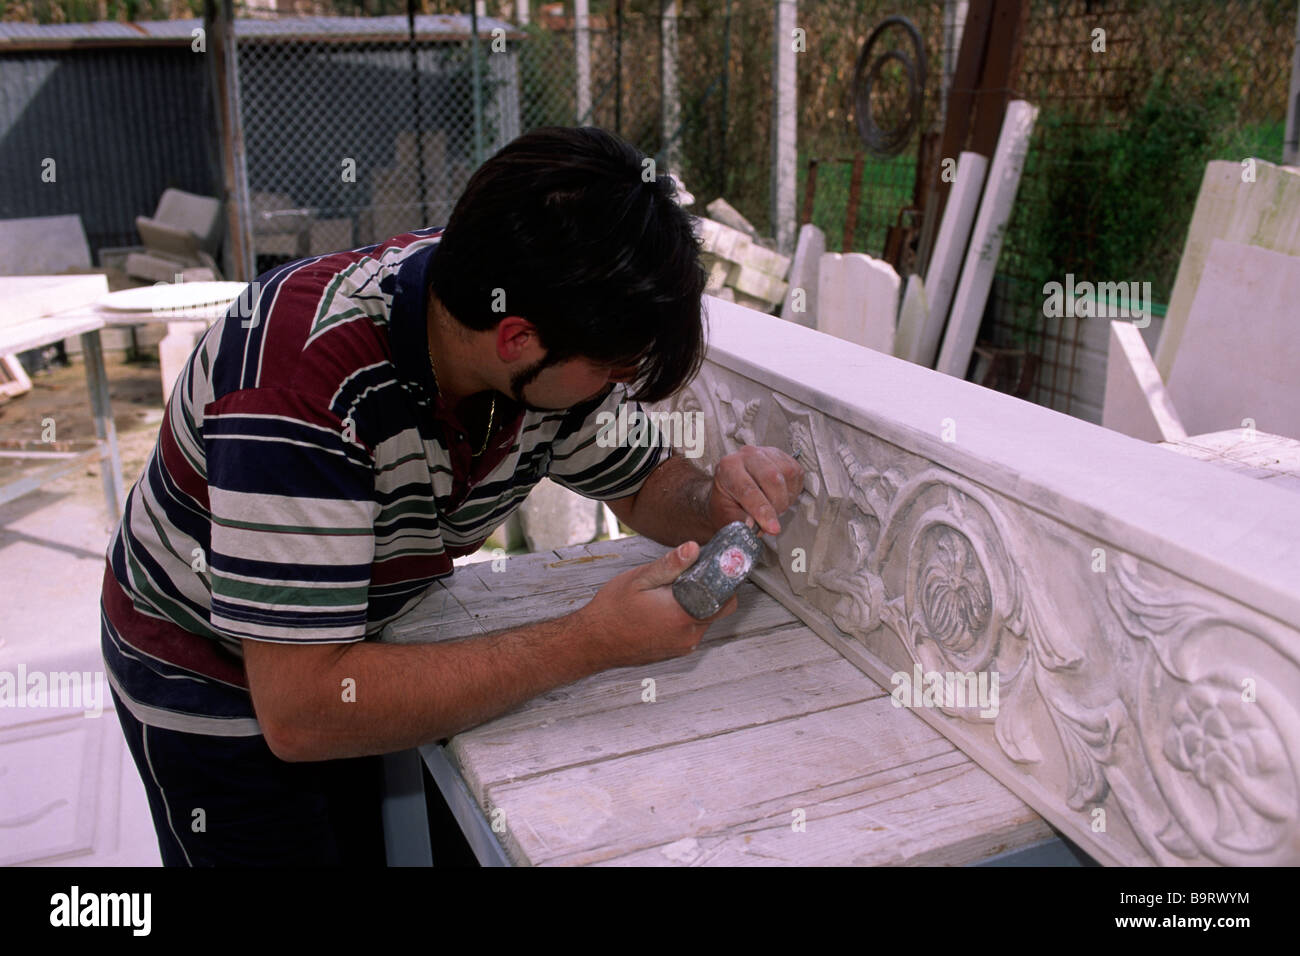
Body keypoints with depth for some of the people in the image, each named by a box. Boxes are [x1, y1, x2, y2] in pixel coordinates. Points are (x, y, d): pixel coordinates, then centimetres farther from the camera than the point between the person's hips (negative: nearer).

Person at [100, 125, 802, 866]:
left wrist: (718, 499, -26)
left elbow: (645, 484, -2)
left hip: (364, 648, 6)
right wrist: (588, 643, -40)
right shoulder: (303, 375, -39)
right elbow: (300, 711, -41)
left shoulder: (553, 352, -18)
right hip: (215, 686, -5)